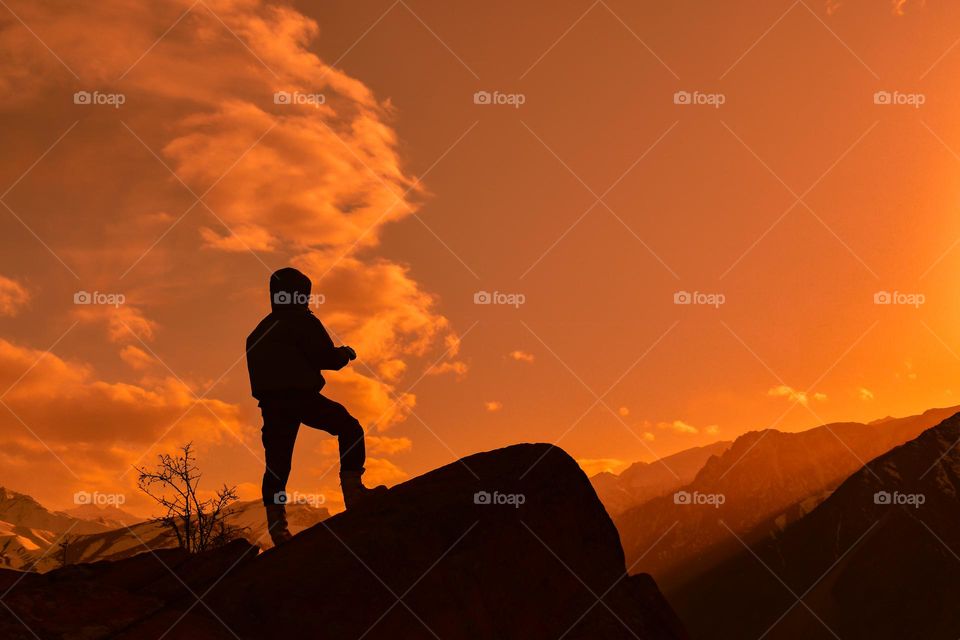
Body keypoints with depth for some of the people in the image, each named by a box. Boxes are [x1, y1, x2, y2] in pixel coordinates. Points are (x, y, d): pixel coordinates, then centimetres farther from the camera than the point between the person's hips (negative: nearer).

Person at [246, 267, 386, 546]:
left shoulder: (260, 331, 21)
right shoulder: (302, 320, -2)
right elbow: (326, 357, -7)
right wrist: (346, 353, 13)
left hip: (271, 402, 7)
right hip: (301, 396, -7)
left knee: (276, 462, 7)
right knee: (349, 428, 4)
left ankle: (276, 526, 2)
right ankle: (352, 490, -9)